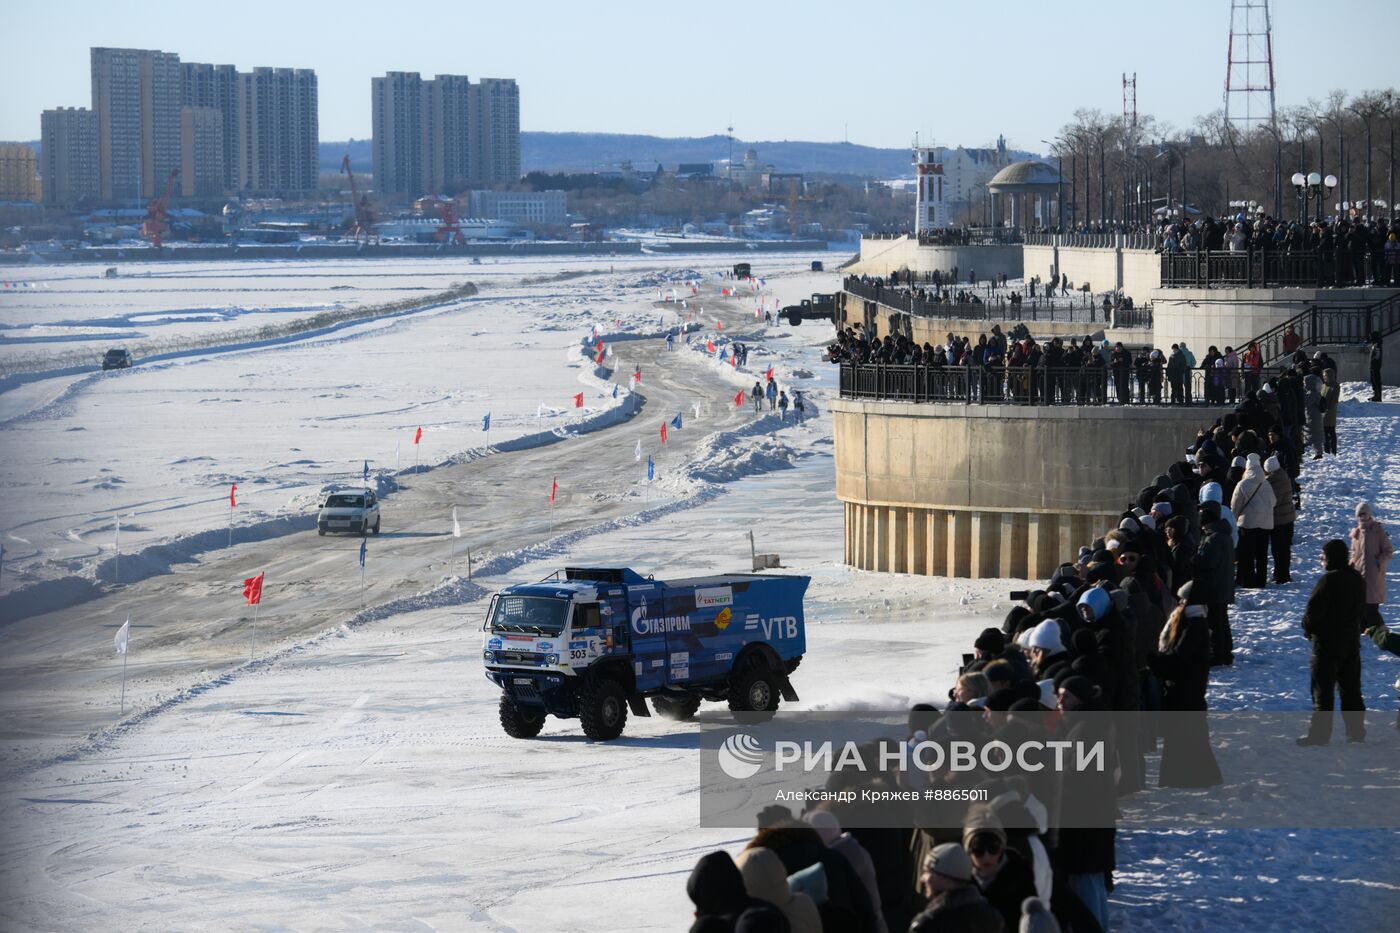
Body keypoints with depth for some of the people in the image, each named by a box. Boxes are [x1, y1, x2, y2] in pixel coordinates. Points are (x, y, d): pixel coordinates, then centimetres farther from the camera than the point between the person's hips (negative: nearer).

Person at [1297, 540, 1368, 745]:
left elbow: (1313, 610, -19)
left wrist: (1308, 628, 0)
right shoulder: (1358, 579, 7)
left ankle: (1320, 733, -1)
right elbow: (1361, 609, 16)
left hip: (1327, 642, -8)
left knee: (1323, 689, -2)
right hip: (1351, 641, 8)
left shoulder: (1329, 580, -19)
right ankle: (1356, 730, 18)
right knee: (1351, 688, 14)